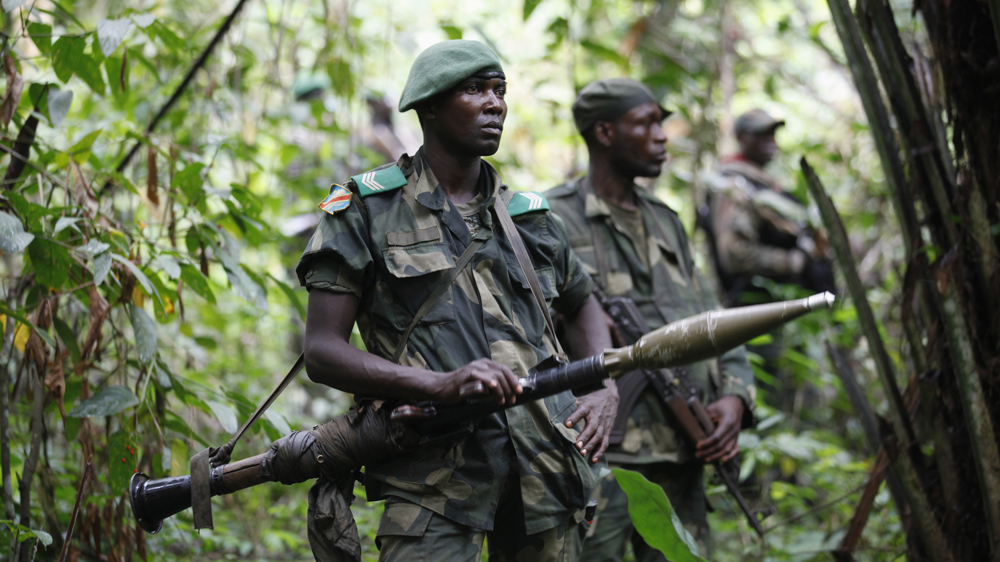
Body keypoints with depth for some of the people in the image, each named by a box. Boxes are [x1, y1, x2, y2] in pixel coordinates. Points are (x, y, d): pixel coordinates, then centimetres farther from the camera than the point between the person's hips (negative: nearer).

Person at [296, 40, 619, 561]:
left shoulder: (528, 214, 17)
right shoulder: (366, 209, 3)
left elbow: (583, 305, 32)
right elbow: (322, 351, -4)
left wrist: (605, 391, 11)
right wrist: (442, 385, -18)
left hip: (546, 462, 5)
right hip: (435, 471, -4)